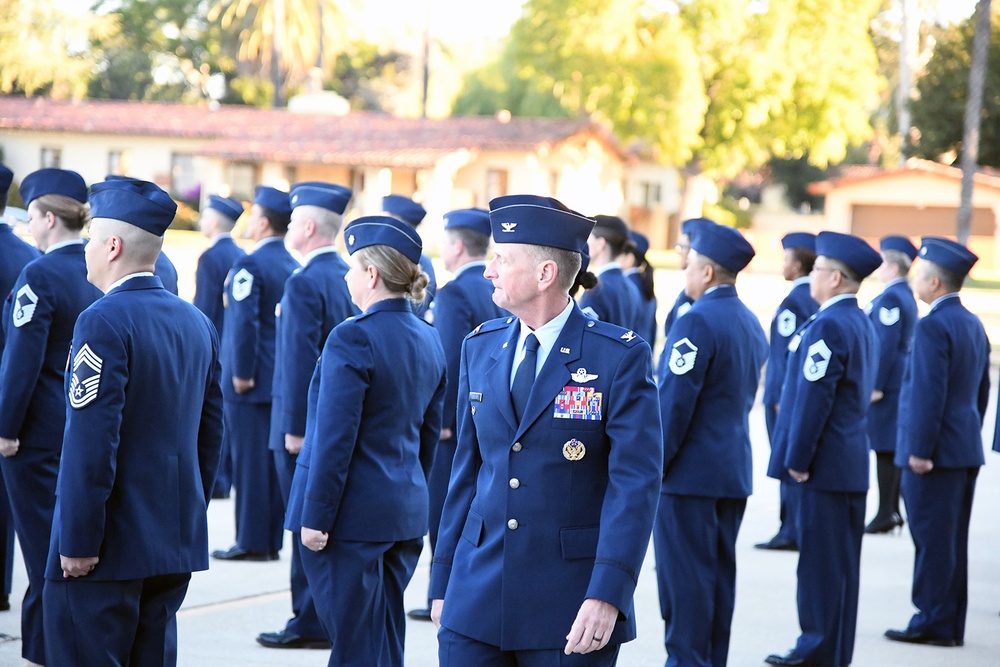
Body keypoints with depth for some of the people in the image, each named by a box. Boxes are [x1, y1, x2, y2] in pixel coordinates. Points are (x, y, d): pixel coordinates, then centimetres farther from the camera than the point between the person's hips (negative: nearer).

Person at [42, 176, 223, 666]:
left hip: (111, 548, -8)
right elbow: (210, 434, 15)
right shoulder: (197, 323, 10)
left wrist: (78, 541, -15)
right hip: (178, 543, 8)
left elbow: (92, 442, -19)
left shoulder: (104, 321, -15)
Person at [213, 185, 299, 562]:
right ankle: (272, 540, 14)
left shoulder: (250, 266, -13)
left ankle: (251, 541, 0)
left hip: (252, 381, -7)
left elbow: (244, 322, -20)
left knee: (250, 459, -3)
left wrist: (241, 374, -15)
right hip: (285, 381, 7)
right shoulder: (294, 267, 10)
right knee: (274, 458, 10)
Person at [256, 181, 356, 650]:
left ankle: (311, 624, 2)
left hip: (306, 422, -8)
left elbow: (300, 359, -20)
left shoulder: (304, 283, -16)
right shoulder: (348, 277, 9)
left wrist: (295, 427, -17)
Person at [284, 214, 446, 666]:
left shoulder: (353, 337, -16)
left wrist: (315, 517, -13)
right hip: (406, 511, 8)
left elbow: (334, 439, -17)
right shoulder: (429, 341, 9)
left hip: (351, 514, -8)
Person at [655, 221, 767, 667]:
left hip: (689, 472, -9)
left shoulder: (697, 322, -17)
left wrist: (654, 464, -12)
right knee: (720, 574, 12)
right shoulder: (751, 323, 11)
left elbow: (674, 402, -18)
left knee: (685, 575, -3)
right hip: (735, 471, 9)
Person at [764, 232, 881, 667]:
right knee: (841, 561, 13)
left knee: (821, 560, -3)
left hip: (825, 464, -10)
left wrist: (797, 459, -15)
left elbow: (814, 398, -20)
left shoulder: (827, 326, -17)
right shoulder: (862, 325, 14)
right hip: (853, 463, 10)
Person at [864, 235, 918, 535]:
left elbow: (887, 345, -21)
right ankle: (892, 510, 17)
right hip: (900, 380, 10)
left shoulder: (890, 298, -16)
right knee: (892, 448, 13)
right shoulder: (906, 295, 14)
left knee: (885, 448, -7)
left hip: (886, 383, -10)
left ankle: (886, 514, -5)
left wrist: (875, 386, -19)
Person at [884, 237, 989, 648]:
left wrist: (919, 450, -17)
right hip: (966, 449, 9)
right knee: (952, 539, 13)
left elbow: (929, 394, -20)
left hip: (935, 450, -9)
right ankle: (951, 625, 17)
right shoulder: (973, 325, 11)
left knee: (932, 539, -3)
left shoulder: (933, 327, -16)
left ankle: (934, 624, 2)